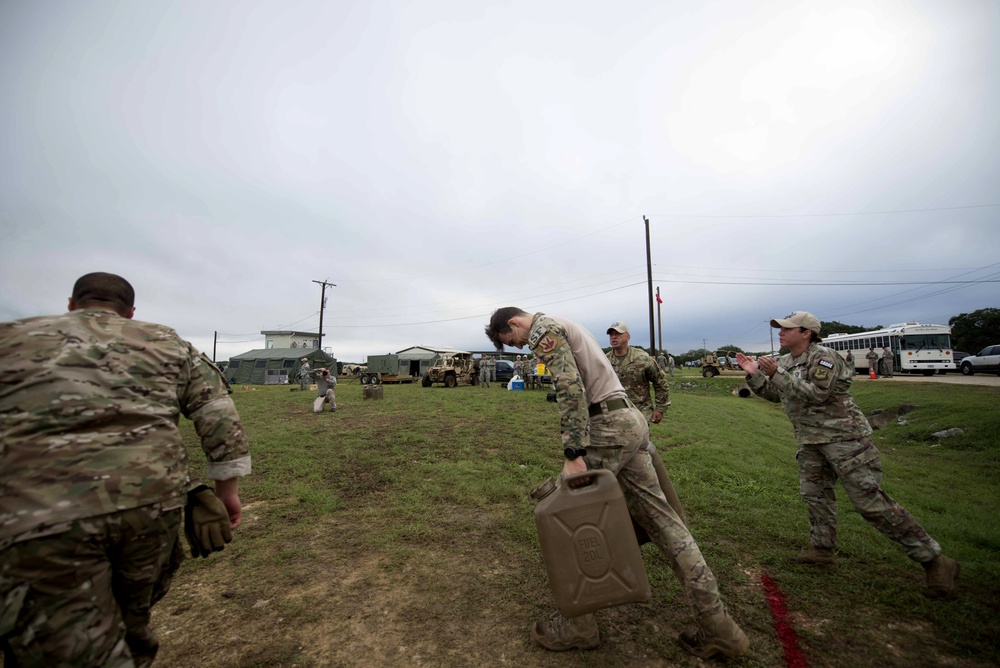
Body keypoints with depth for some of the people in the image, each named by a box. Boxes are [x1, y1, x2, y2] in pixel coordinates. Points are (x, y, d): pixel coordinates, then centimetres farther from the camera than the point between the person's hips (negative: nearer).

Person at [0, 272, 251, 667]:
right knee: (132, 621, 26)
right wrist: (227, 490, 14)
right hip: (151, 502, 2)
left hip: (33, 520, -2)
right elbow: (219, 414, 7)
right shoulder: (167, 343, 14)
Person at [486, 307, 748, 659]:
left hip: (607, 425, -10)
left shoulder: (542, 328, -7)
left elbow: (570, 387, -20)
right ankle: (719, 626, 20)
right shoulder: (563, 326, 24)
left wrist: (574, 453, -22)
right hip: (631, 419, 10)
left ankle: (577, 623, 17)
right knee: (659, 516, 11)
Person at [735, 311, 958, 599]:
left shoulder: (824, 357, -17)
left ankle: (934, 560, 10)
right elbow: (773, 394, 12)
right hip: (812, 442, 9)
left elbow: (815, 394, -27)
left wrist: (777, 374, -30)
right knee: (814, 493, 15)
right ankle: (824, 548, 30)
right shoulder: (786, 362, 8)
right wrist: (754, 375, -3)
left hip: (843, 437, -8)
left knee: (870, 500, -7)